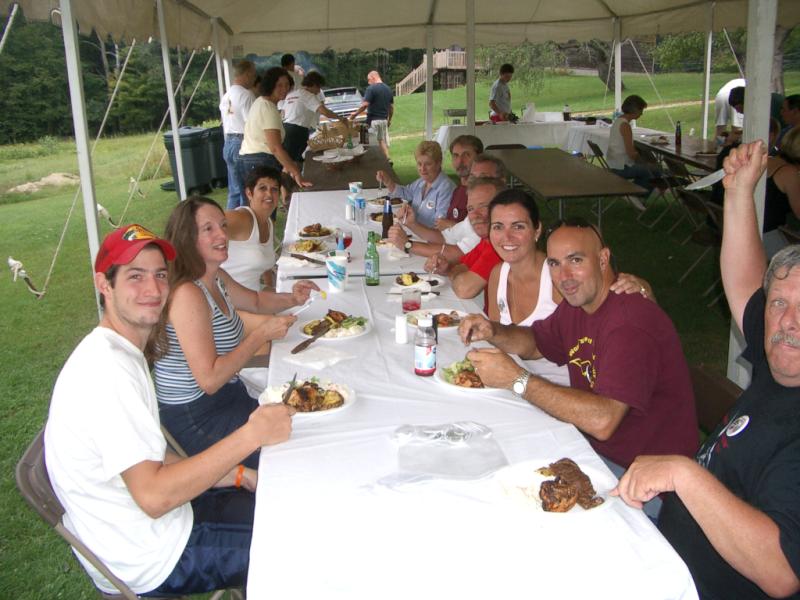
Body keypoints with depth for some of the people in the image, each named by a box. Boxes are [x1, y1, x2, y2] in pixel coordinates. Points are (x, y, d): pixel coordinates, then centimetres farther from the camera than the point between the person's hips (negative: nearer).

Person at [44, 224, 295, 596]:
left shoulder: (118, 353, 6)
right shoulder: (109, 371, -27)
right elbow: (154, 495, -30)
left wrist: (230, 473, 3)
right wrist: (250, 436, -31)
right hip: (146, 564, -9)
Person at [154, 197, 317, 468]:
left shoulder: (217, 278, 4)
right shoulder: (188, 295, -25)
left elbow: (256, 301, 24)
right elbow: (209, 379, -28)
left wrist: (291, 299, 3)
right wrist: (262, 334, -23)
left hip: (229, 396, 9)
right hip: (196, 422, -9)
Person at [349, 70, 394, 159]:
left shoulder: (371, 89, -11)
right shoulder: (388, 89, 11)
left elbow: (365, 105, -17)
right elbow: (391, 107, 15)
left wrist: (355, 114, -5)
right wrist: (389, 120, 24)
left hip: (374, 120, -7)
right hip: (384, 119, 7)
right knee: (384, 141, 12)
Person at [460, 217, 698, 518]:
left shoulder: (631, 321, -27)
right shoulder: (577, 304, 4)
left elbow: (602, 421, -36)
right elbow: (535, 343, 21)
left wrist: (517, 379, -30)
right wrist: (492, 331, -2)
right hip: (592, 446, 9)